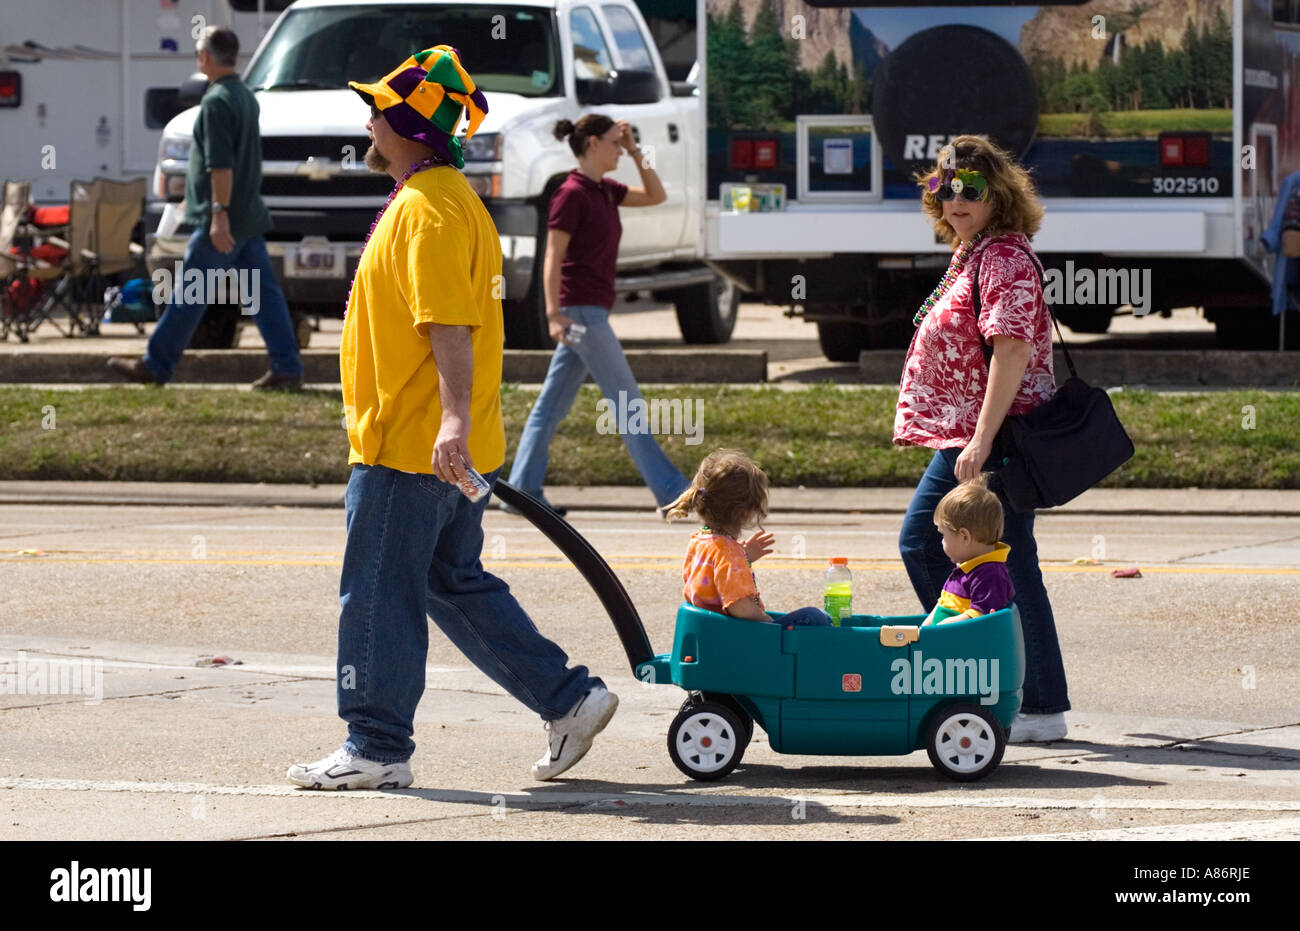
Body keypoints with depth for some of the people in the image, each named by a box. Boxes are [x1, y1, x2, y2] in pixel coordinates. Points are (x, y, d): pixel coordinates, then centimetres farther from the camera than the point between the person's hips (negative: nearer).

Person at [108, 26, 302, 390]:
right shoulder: (246, 96, 15)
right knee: (262, 292, 5)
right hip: (250, 217, 9)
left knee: (188, 296, -1)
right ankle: (287, 369, 1)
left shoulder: (217, 102, -15)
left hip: (224, 221, -9)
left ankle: (155, 366, 5)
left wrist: (219, 213, -24)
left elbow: (220, 165, -21)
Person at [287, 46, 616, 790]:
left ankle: (377, 750, 3)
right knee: (457, 587, 16)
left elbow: (450, 324, -27)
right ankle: (570, 697, 14)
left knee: (380, 597, -3)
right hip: (433, 446, 11)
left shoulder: (427, 210, -17)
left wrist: (454, 420, -35)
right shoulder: (442, 198, 17)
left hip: (410, 449, -11)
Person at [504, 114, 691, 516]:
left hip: (590, 310, 9)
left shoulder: (603, 190, 14)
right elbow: (553, 258, -16)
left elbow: (656, 196, 21)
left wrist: (636, 152, 11)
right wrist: (554, 313, -24)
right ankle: (670, 491, -4)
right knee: (626, 402, -6)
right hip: (581, 309, -9)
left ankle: (522, 488, 7)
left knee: (554, 403, 7)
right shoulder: (572, 194, -12)